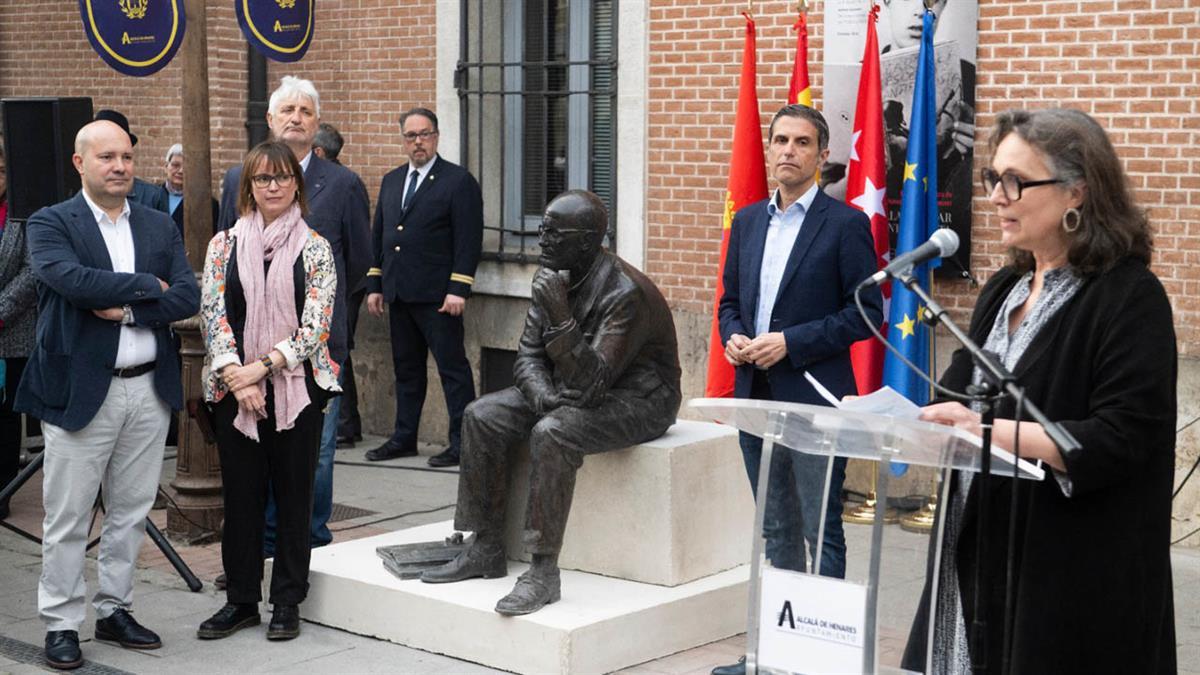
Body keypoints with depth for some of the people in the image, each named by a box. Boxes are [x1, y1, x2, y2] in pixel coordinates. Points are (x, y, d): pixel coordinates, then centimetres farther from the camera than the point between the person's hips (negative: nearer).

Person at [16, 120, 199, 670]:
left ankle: (114, 609, 26)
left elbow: (187, 298, 0)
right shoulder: (50, 224, -2)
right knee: (68, 518, 2)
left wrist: (125, 310, -14)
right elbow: (72, 279, -21)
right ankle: (61, 624, 12)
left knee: (131, 512, 12)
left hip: (149, 390, 4)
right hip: (80, 391, -4)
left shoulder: (160, 227, 11)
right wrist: (147, 285, -13)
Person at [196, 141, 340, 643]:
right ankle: (241, 600, 19)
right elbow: (212, 313, -1)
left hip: (297, 386, -1)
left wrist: (262, 366, -15)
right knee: (241, 493, 7)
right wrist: (235, 375, -13)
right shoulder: (224, 244, 5)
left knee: (294, 493, 5)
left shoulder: (315, 249, 0)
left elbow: (315, 325, -7)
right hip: (234, 388, 1)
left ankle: (287, 602, 16)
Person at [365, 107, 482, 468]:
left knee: (452, 367, -4)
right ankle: (404, 438, 22)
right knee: (406, 368, 14)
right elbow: (378, 235, 20)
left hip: (437, 296, -7)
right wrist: (374, 285, 13)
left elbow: (468, 241, -10)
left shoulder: (459, 181, -4)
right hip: (399, 294, 7)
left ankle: (462, 441, 0)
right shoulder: (392, 181, 16)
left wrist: (458, 290, -16)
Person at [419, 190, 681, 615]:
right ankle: (486, 549, -1)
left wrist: (560, 315, -40)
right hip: (570, 391, 8)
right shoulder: (555, 278, -1)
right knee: (482, 416, -8)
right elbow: (528, 353, 4)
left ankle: (544, 571, -29)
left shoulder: (625, 293, -26)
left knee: (551, 433, -35)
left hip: (638, 400, -8)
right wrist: (541, 394, -17)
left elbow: (592, 381, -32)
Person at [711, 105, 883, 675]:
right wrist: (733, 337, -4)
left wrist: (791, 342, -17)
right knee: (776, 530, 14)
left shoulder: (846, 223, -6)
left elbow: (867, 312, -10)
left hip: (814, 398, -6)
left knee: (820, 532, 0)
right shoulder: (748, 221, 11)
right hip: (755, 394, 6)